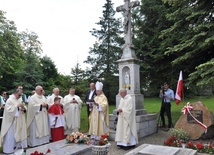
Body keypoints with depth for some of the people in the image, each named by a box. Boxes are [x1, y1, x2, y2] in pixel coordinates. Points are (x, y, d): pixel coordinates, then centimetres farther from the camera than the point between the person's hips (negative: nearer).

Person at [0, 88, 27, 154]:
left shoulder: (20, 100, 9)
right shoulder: (9, 100, -10)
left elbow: (24, 108, 13)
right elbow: (8, 110, -20)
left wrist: (24, 108, -10)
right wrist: (17, 106, -24)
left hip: (19, 120, 7)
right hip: (11, 120, -7)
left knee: (20, 133, 12)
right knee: (11, 135, -1)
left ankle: (18, 145, 25)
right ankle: (9, 149, 10)